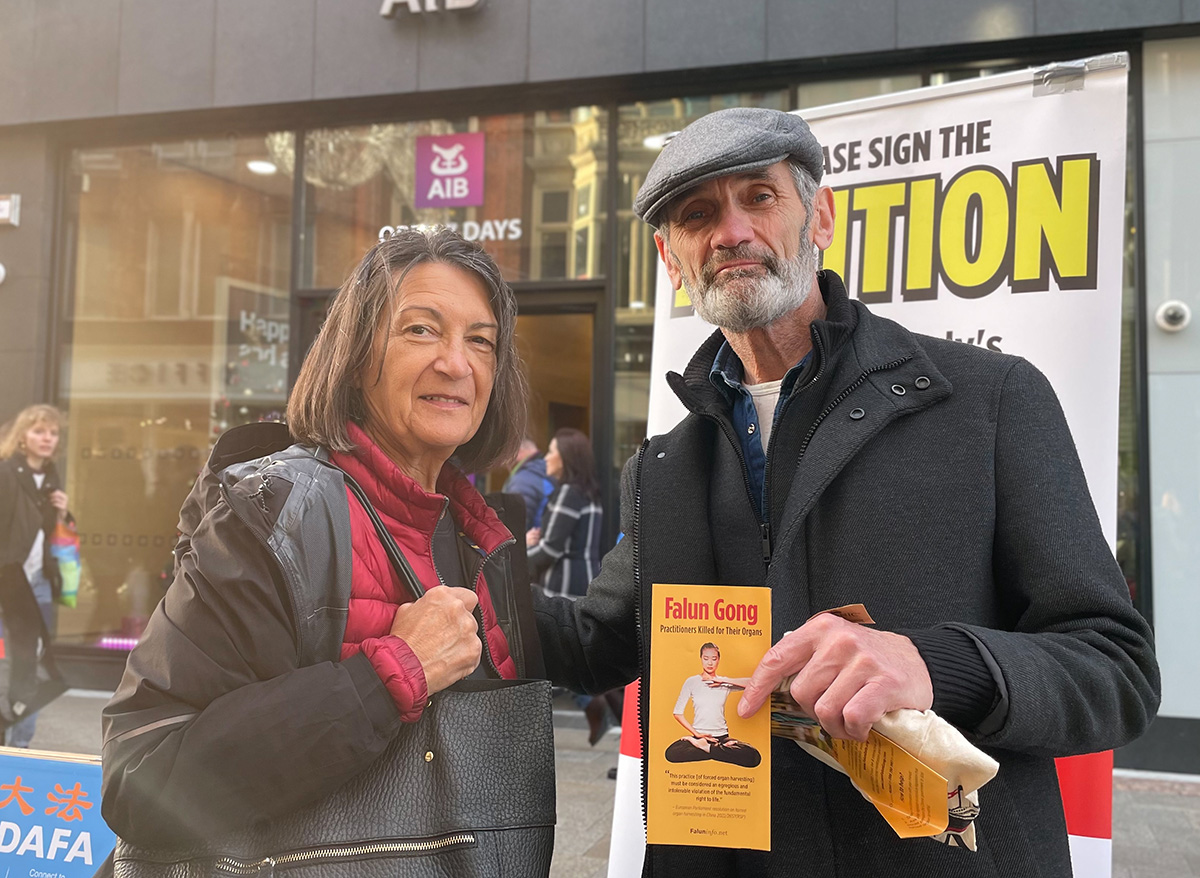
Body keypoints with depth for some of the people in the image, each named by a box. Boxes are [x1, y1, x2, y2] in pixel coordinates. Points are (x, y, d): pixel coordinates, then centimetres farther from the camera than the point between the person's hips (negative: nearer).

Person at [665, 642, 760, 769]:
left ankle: (707, 748, -12)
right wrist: (696, 733, -7)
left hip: (722, 736, 1)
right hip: (699, 736, -1)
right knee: (672, 753, -34)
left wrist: (723, 680, -10)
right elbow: (678, 713, 3)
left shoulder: (725, 683, 8)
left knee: (754, 757, -28)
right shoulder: (692, 682, 4)